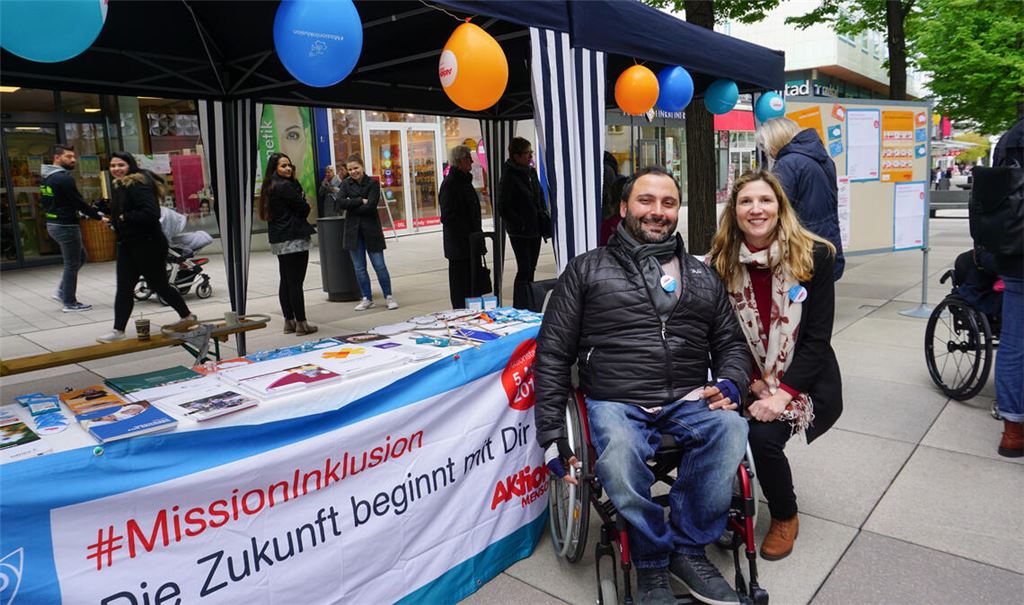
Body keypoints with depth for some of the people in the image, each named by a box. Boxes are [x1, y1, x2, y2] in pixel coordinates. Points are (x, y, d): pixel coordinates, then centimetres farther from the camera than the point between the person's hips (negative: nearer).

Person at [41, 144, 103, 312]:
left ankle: (62, 292, 21)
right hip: (66, 225, -10)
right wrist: (98, 216, -9)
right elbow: (79, 203, -18)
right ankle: (70, 303, 7)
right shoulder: (64, 178, -18)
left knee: (79, 257, 21)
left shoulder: (47, 178, 13)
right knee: (72, 264, 0)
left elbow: (43, 202, 20)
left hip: (53, 223, 10)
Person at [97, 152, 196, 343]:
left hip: (148, 245, -9)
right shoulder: (118, 186, 14)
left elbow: (151, 213, -29)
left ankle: (187, 316, 22)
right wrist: (113, 220, 6)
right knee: (124, 288, 5)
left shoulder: (138, 184, -17)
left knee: (158, 285, 3)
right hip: (127, 245, 9)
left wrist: (125, 217, -20)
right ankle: (118, 331, 8)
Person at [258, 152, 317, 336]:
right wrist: (305, 205, 11)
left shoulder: (270, 187, 15)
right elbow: (304, 208, -12)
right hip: (294, 238, -10)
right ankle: (301, 323, -3)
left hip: (278, 240, 10)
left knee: (285, 281, 13)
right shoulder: (285, 186, -14)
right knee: (296, 281, -7)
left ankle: (289, 321, 20)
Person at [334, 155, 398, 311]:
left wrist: (351, 207, -8)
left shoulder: (373, 183, -4)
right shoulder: (346, 184, 6)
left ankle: (389, 296, 12)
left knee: (379, 265, 0)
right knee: (359, 268, 7)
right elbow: (340, 202, -9)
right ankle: (367, 299, 17)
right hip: (353, 230, 3)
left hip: (371, 229, -3)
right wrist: (360, 201, -14)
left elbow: (370, 206, -15)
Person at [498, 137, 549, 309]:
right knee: (524, 269, -8)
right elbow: (504, 209, -14)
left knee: (531, 268, 11)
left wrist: (544, 216, 9)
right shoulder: (509, 177, -13)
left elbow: (540, 198, 21)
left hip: (535, 229, 7)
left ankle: (528, 307, 20)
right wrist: (521, 224, -15)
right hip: (519, 233, -7)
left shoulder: (531, 172, 10)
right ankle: (519, 308, 0)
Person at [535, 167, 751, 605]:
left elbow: (731, 344, 23)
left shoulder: (702, 277, 19)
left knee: (731, 428, -30)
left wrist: (729, 384, -2)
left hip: (688, 402, 3)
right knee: (618, 452, -36)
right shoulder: (587, 270, 8)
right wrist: (551, 434, -2)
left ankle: (688, 547, -9)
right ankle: (652, 563, -8)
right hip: (616, 403, -2)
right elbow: (553, 354, 5)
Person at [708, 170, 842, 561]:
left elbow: (817, 336, -11)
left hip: (804, 380, -2)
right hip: (750, 378, 3)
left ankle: (785, 519, 7)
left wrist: (783, 394, -19)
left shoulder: (814, 256, -10)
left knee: (763, 435, -25)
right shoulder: (721, 262, -3)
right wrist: (754, 381, -12)